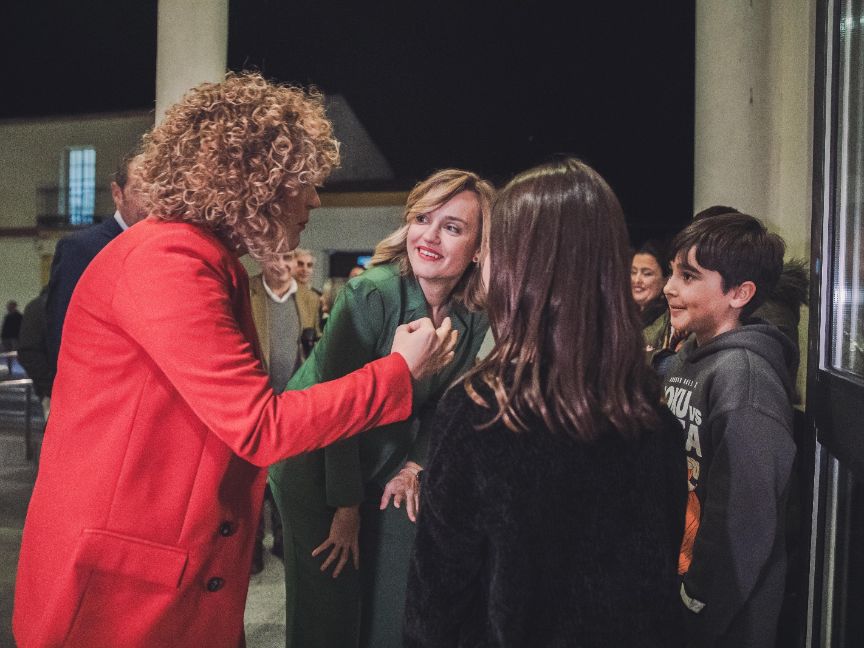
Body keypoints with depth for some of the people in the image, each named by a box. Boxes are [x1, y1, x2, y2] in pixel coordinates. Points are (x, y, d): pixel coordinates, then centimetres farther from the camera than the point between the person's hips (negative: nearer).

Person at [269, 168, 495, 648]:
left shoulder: (477, 318, -9)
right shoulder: (372, 293, -24)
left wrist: (416, 464, -6)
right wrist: (346, 503, -15)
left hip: (387, 466, 5)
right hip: (316, 462, -4)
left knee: (395, 604, 8)